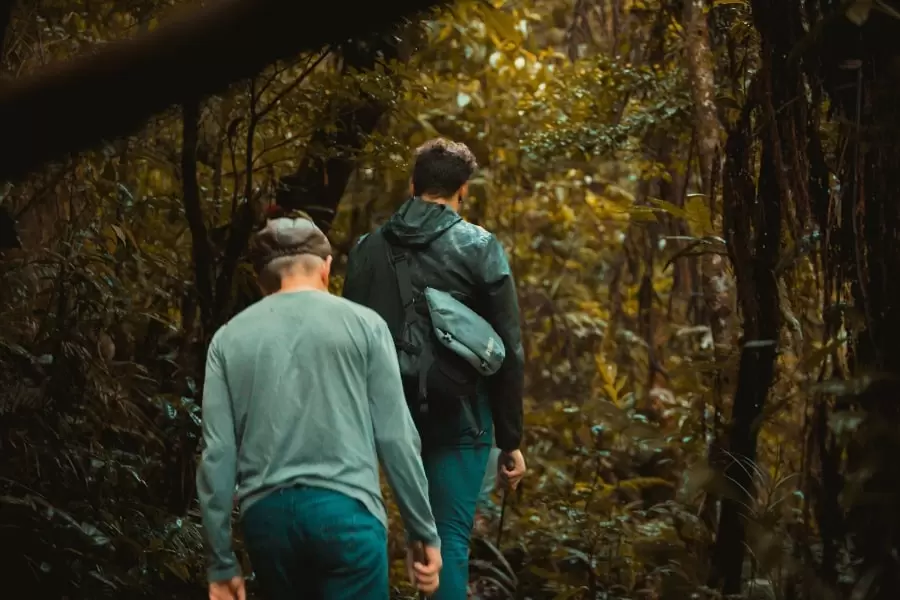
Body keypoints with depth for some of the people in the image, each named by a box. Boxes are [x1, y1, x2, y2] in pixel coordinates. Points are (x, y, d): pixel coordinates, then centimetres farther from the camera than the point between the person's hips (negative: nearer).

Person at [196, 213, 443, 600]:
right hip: (345, 509, -3)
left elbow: (217, 456, 5)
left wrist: (221, 563, 9)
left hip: (266, 513, 3)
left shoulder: (229, 338, 9)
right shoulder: (362, 324, 4)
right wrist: (424, 532, 8)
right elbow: (395, 438, 0)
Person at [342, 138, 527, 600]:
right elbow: (508, 351, -6)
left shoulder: (369, 248, 6)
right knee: (451, 539, -1)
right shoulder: (480, 249, -4)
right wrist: (510, 439, 0)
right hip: (459, 420, -3)